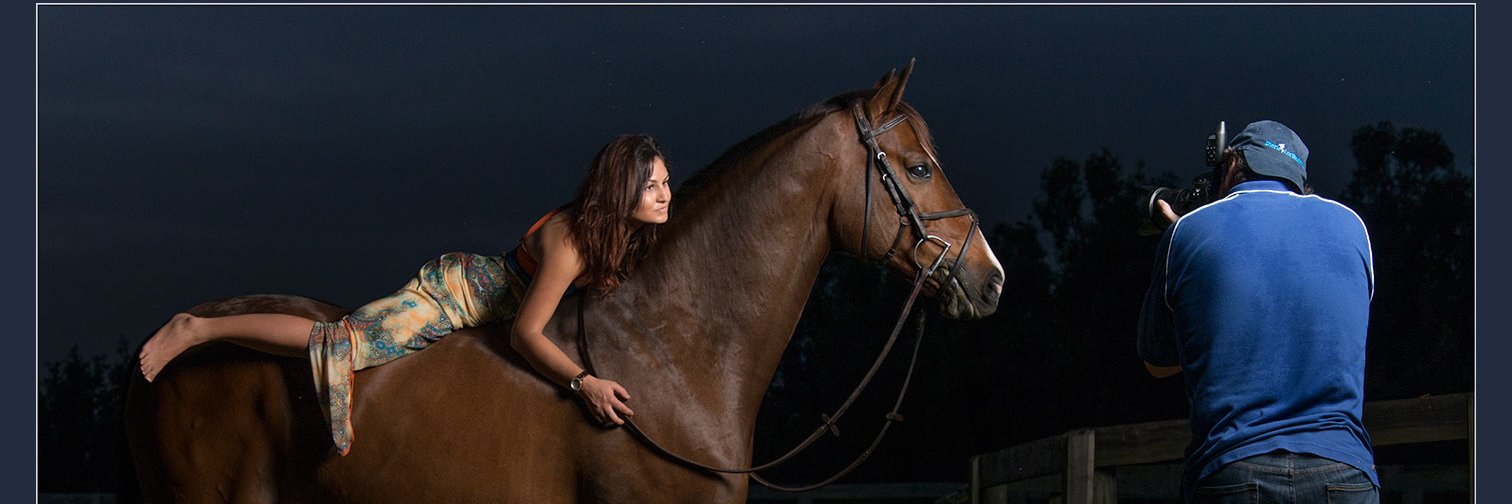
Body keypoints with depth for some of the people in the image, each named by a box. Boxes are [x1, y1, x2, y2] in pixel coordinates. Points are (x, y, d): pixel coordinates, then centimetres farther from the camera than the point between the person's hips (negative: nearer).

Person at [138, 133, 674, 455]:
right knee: (340, 341, -14)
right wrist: (584, 382, -39)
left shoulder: (624, 230, -5)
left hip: (470, 281, 9)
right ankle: (197, 329, -7)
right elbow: (525, 333, -30)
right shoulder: (570, 241, -32)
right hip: (453, 292, -9)